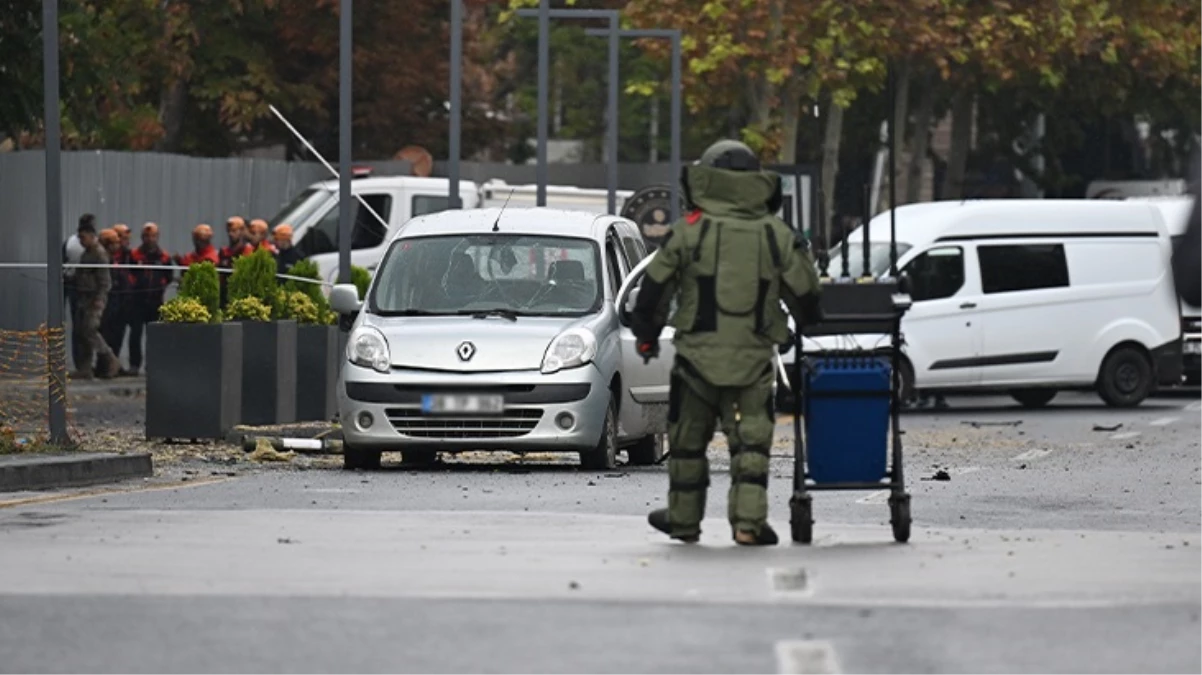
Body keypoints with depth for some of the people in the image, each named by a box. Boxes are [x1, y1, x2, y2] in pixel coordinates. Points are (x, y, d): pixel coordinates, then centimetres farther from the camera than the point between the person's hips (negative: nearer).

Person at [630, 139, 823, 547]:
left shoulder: (689, 231, -3)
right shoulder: (778, 237, 2)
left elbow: (655, 288, 1)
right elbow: (806, 295, 8)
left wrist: (646, 335, 16)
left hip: (697, 355, -1)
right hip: (754, 359, 1)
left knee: (688, 439, 13)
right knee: (751, 441, 3)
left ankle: (684, 519, 22)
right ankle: (749, 521, -9)